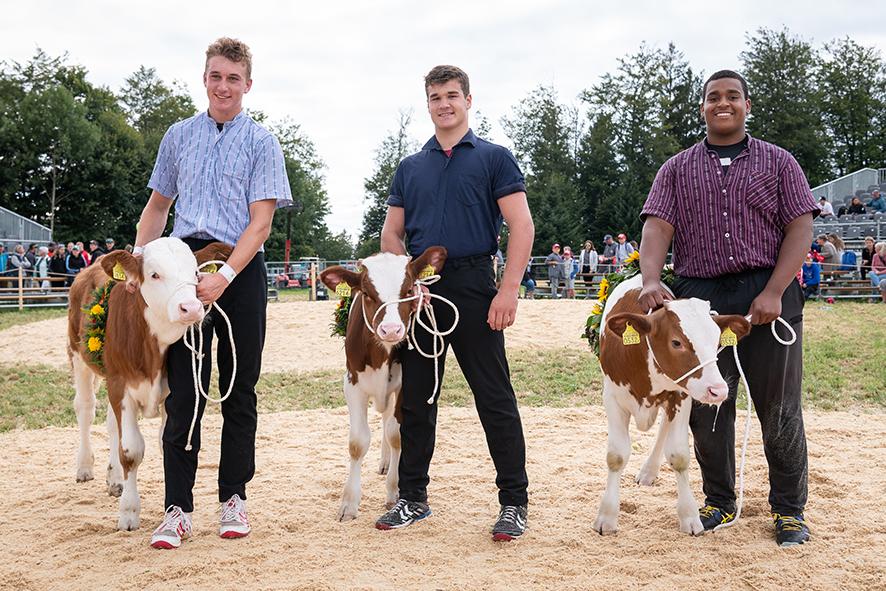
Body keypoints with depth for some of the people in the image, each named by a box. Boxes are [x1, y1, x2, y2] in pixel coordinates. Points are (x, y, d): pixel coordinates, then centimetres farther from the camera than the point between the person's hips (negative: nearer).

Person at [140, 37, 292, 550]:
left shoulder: (261, 141, 2)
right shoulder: (180, 136, 13)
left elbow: (261, 221, -6)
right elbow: (158, 204, 21)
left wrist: (225, 275, -17)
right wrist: (137, 258, 8)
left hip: (241, 268, -2)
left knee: (238, 389, 5)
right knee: (183, 388, -2)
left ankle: (233, 498, 15)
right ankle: (178, 508, 0)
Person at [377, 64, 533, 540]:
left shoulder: (493, 158, 4)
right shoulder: (410, 168, 16)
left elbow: (521, 227, -4)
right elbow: (391, 234, 15)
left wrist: (508, 291, -14)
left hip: (472, 284, -4)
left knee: (495, 398, -3)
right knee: (414, 398, 8)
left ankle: (514, 503, 4)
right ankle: (412, 497, 20)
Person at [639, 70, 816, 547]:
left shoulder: (778, 162, 10)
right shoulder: (677, 169, 13)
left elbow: (800, 227, 1)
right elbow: (656, 226, 0)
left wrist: (773, 293, -12)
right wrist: (650, 282, -19)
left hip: (769, 296, -1)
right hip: (699, 297, 2)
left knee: (779, 409, 3)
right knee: (706, 408, 7)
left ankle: (789, 510, 16)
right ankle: (719, 503, 22)